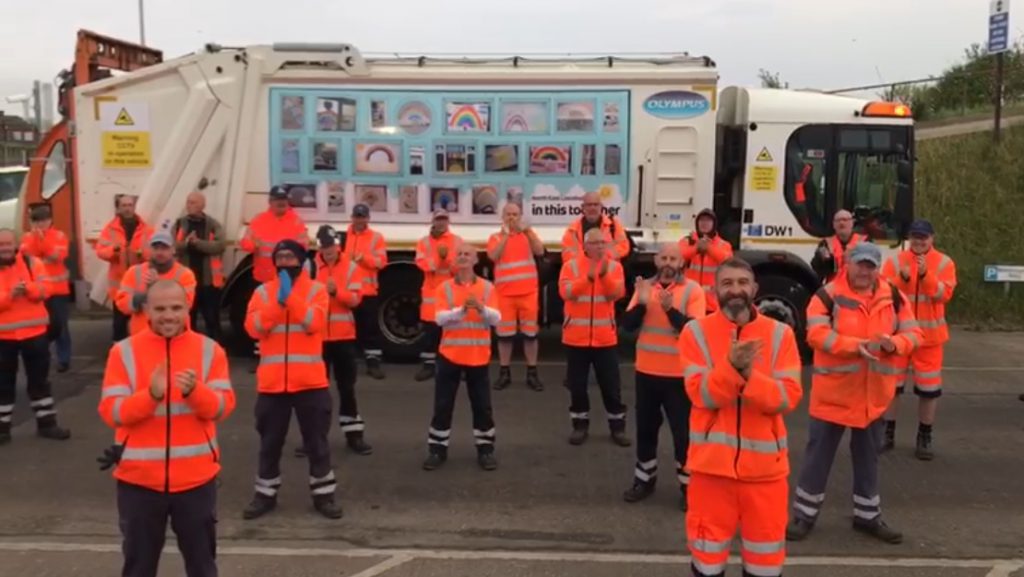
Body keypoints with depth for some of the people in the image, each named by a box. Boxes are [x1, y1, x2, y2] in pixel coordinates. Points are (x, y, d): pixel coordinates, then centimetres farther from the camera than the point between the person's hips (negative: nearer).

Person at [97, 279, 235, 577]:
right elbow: (111, 411, -9)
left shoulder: (209, 349, -2)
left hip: (196, 476, 0)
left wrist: (195, 391, -27)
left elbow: (223, 406, -7)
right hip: (139, 477, 0)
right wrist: (151, 394, -26)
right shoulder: (124, 351, -4)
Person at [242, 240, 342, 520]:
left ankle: (323, 494, 18)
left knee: (316, 439, 6)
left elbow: (314, 323, -15)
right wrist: (277, 301, -18)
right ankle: (266, 494, 25)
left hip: (310, 380, -1)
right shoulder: (263, 291, 6)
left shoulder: (316, 289, 1)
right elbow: (254, 328, -8)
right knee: (270, 441, 11)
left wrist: (291, 297, -20)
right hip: (272, 381, 2)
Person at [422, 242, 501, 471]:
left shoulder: (487, 287, 1)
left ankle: (485, 450, 18)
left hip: (478, 356, 0)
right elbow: (440, 318, -13)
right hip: (450, 354, 0)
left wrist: (481, 308, -29)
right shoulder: (444, 288, -1)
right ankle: (437, 450, 17)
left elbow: (496, 318, -10)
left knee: (482, 405, 6)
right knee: (443, 405, 5)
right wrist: (462, 309, -29)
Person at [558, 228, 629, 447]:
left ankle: (618, 427, 18)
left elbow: (617, 293, -13)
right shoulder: (571, 265, -2)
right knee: (577, 385, 7)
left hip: (605, 337, 0)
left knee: (611, 385, 6)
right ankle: (580, 426, 21)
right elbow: (566, 292, -17)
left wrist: (604, 274, -28)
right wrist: (589, 276, -28)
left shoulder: (614, 266, 1)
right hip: (576, 336, 0)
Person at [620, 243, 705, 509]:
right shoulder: (644, 286, 4)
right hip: (646, 371, 4)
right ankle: (645, 479, 29)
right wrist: (642, 303, -19)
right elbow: (628, 325, -2)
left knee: (683, 431, 2)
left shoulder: (693, 290, -8)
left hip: (678, 374, -4)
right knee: (645, 428, 14)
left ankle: (688, 485, 15)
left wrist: (670, 309, -28)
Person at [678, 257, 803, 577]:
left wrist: (749, 374, -25)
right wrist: (731, 366, -29)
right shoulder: (696, 331, -3)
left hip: (764, 462, 1)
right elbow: (701, 395, -12)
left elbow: (788, 397, -9)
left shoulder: (779, 334, 0)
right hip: (712, 460, -1)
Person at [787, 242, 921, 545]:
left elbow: (913, 333, 2)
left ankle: (868, 516, 32)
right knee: (819, 453, 6)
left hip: (874, 394, 4)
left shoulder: (893, 297, 3)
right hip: (833, 392, -4)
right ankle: (804, 514, 18)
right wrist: (856, 345, -30)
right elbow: (817, 334, -19)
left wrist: (894, 343, -20)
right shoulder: (828, 295, -10)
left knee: (867, 456, 17)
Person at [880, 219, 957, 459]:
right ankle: (887, 433, 20)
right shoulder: (895, 261, 1)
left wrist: (925, 275, -25)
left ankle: (924, 437, 18)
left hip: (929, 334, 0)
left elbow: (944, 294, -12)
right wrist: (902, 278, -23)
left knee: (929, 385, 4)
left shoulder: (944, 263, -1)